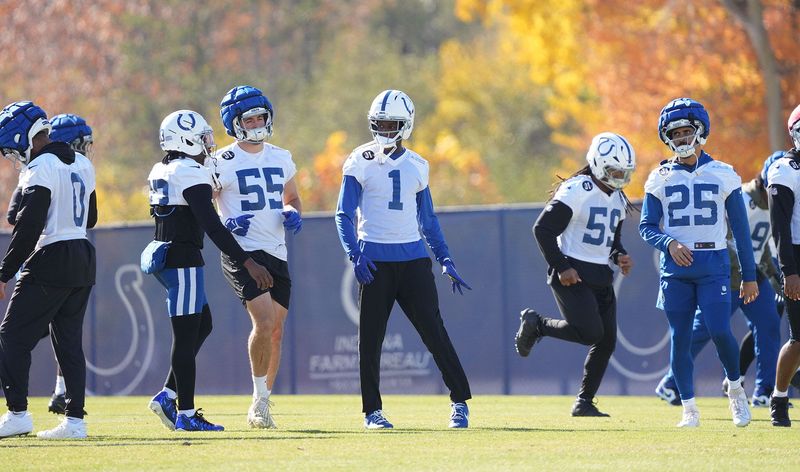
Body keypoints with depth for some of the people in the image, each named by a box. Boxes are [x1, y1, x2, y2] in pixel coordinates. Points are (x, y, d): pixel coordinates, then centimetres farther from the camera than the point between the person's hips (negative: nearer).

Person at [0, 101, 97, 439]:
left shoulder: (41, 169, -14)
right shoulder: (82, 165, 12)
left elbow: (28, 227, -19)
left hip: (51, 260, -9)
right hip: (82, 261, 9)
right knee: (69, 341, 10)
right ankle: (75, 419, 6)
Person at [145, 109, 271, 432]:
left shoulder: (160, 173, 12)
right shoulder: (192, 174, -16)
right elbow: (212, 227, -22)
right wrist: (247, 263, -23)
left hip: (163, 257, 9)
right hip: (183, 261, -9)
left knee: (203, 325, 18)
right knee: (186, 335, -4)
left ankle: (167, 396, 14)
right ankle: (186, 415, 0)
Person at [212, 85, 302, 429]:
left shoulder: (281, 158, 12)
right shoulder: (222, 162, -4)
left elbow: (292, 198, 25)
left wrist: (292, 214, 3)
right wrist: (225, 222, -18)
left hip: (277, 253, 6)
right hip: (242, 252, -6)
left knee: (275, 332, 6)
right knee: (264, 320, -21)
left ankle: (262, 405, 18)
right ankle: (260, 398, -7)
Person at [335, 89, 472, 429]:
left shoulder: (416, 166, 10)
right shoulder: (361, 162, -1)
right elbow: (344, 215, -3)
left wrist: (446, 261, 11)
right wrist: (354, 255, -17)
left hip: (413, 258, 2)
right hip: (374, 260, -2)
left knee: (434, 332, -2)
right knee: (370, 339, 2)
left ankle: (459, 401, 5)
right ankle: (372, 411, 11)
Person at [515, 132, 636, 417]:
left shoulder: (617, 199, 12)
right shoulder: (575, 192, -14)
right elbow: (543, 229, -14)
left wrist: (619, 256, 2)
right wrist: (561, 267, -17)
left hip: (600, 276, 8)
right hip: (572, 273, -8)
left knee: (607, 341, 1)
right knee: (590, 332, -19)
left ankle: (584, 402, 11)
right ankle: (535, 324, 6)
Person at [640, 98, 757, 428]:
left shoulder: (723, 175, 4)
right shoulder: (660, 178, 6)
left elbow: (740, 228, 7)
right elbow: (646, 226, 4)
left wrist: (749, 276, 6)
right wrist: (669, 243, -17)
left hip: (713, 264, -1)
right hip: (676, 266, 1)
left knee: (720, 331, -15)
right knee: (680, 338, -1)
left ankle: (735, 388, 12)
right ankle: (689, 409, 8)